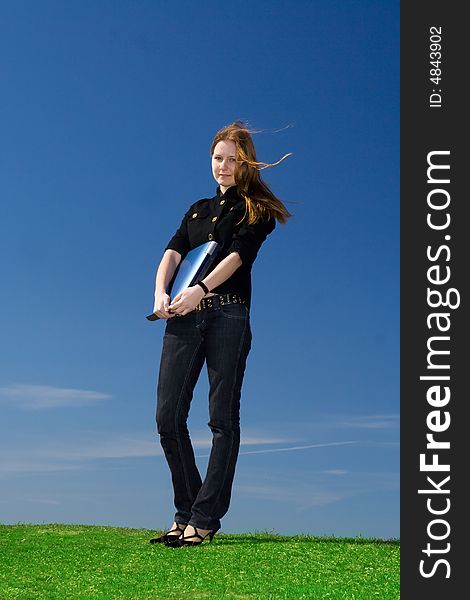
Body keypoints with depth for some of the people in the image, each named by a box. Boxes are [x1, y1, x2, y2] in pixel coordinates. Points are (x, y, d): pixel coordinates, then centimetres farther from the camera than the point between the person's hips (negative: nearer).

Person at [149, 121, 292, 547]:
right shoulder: (198, 209, 25)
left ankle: (205, 519, 1)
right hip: (184, 317, 5)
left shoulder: (256, 209, 9)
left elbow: (238, 254, -8)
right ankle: (186, 514, 11)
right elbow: (174, 251, 10)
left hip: (228, 315, -5)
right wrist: (161, 290, -10)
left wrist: (201, 290, -24)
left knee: (223, 418, -4)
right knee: (168, 416, -1)